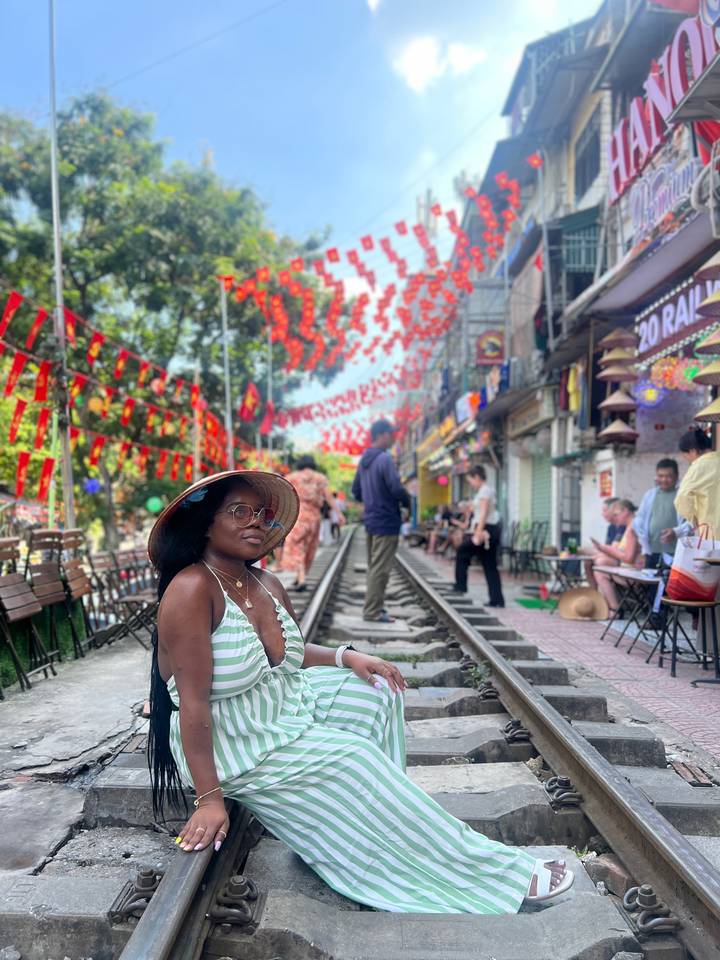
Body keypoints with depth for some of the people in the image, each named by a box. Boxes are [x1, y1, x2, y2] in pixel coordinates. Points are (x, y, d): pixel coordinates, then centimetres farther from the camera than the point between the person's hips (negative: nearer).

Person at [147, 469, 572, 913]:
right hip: (235, 745, -9)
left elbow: (294, 652, 13)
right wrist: (209, 799, -27)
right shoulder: (192, 590, -27)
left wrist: (347, 656, -5)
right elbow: (194, 701, -28)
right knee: (354, 759, -14)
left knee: (377, 690, 5)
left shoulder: (267, 584, -1)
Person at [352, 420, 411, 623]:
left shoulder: (364, 460, 11)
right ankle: (372, 611, 1)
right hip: (386, 522, -9)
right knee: (380, 569, -3)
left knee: (374, 566, 16)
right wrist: (408, 502, -5)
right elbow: (396, 488, -23)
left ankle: (373, 607, 24)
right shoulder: (385, 459, -17)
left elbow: (356, 490, 17)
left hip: (370, 520, 9)